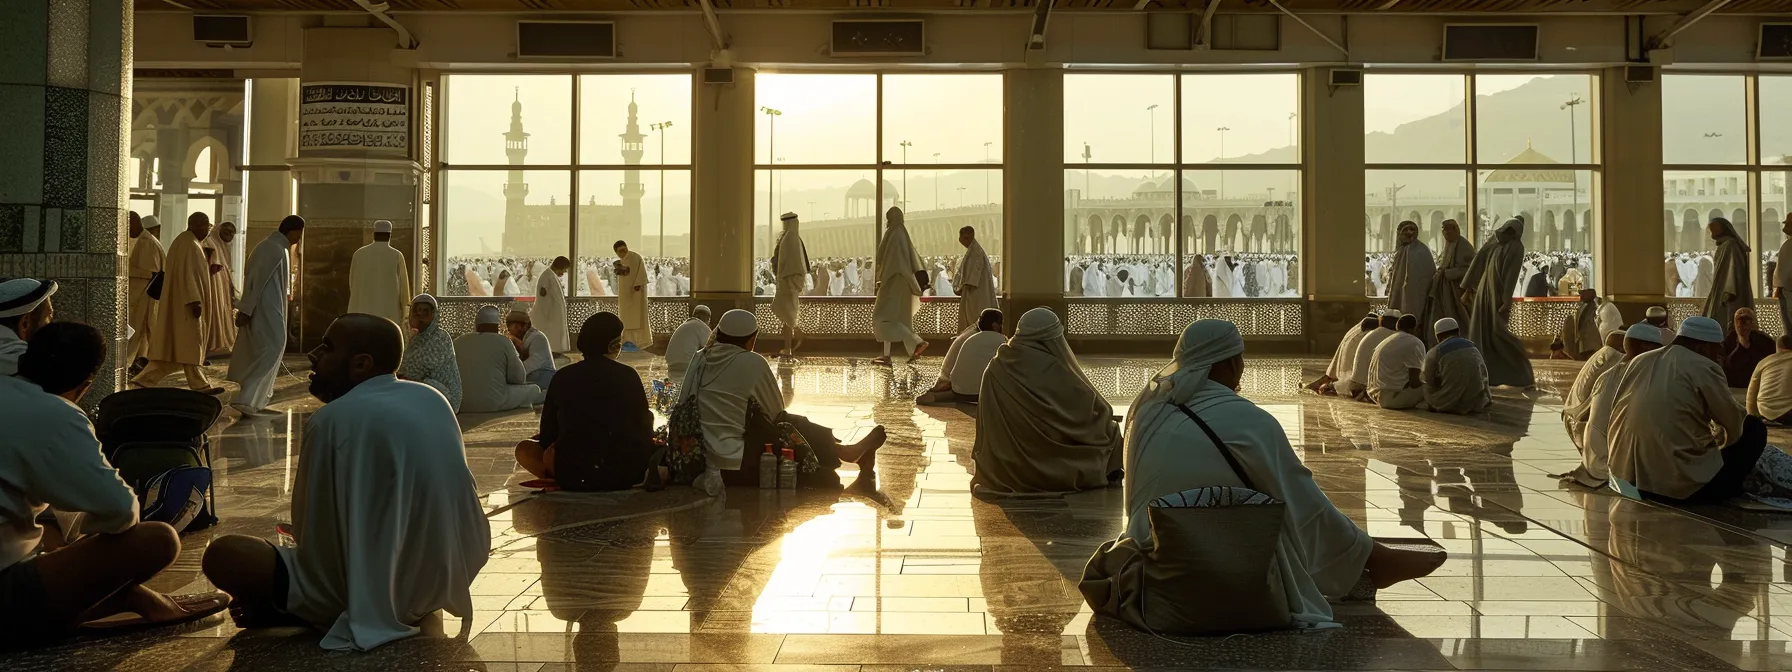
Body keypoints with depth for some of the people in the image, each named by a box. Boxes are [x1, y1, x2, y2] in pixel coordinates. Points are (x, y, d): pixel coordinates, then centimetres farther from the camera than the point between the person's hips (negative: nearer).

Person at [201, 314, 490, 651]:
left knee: (222, 555, -2)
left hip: (369, 590, -7)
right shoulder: (433, 400, 4)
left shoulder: (334, 419, -16)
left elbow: (313, 532, -9)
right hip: (442, 580, 7)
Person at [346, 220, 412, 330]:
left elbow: (352, 282, 12)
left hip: (364, 309, 2)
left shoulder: (359, 254, 3)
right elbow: (403, 284, -1)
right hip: (389, 312, -2)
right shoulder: (397, 256, -5)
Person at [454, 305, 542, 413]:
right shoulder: (503, 342, -4)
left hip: (459, 405, 5)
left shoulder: (457, 342, 9)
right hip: (493, 404, -5)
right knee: (534, 390, 14)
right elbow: (519, 378, -1)